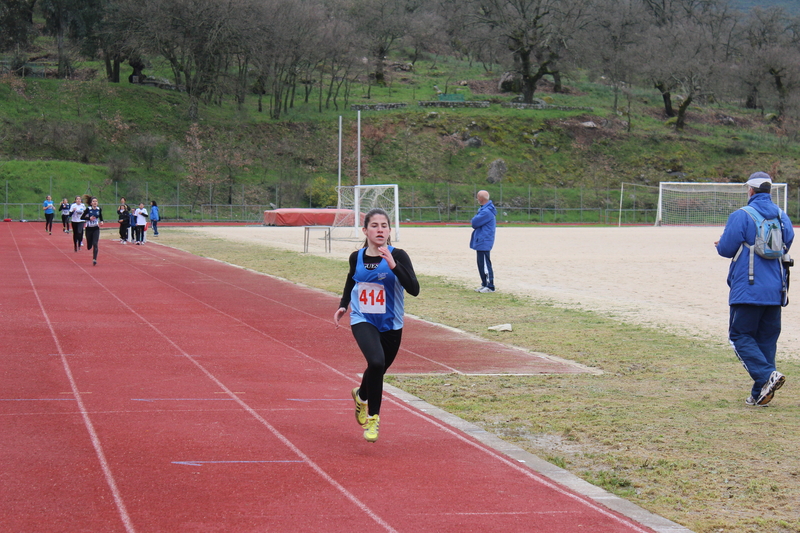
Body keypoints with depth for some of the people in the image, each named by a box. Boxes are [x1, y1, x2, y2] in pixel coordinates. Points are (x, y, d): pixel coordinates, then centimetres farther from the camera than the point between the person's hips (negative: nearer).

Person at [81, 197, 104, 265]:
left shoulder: (99, 209, -2)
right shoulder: (88, 209, -11)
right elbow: (82, 217, -8)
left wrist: (101, 221, -4)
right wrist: (89, 218, -22)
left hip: (96, 229, 1)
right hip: (89, 229, -1)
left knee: (95, 244, -14)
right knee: (89, 247, 9)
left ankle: (94, 260, -13)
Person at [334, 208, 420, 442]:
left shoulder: (397, 256, -13)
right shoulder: (357, 257, -3)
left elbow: (414, 289, -24)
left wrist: (393, 265, -33)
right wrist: (343, 305, 9)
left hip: (391, 325, 1)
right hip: (362, 321, -1)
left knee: (379, 369, 17)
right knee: (376, 362, -26)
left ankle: (361, 395, 55)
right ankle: (373, 417, -9)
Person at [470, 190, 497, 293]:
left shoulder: (486, 212, -20)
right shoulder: (483, 209, 14)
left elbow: (475, 222, -19)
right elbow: (475, 223, 18)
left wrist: (475, 218, 0)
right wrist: (476, 219, -2)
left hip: (484, 242, -11)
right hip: (481, 241, 11)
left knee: (485, 264, -7)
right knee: (481, 264, 15)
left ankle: (490, 286, -3)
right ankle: (485, 284, 21)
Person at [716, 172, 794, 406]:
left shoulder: (741, 216, -10)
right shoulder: (782, 217, 9)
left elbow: (726, 248, -9)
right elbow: (786, 245, 17)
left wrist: (721, 244, 14)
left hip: (748, 289, -6)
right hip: (775, 290, 6)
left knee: (740, 335, 2)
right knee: (767, 338, 10)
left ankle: (767, 375, -18)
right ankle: (760, 394, 9)